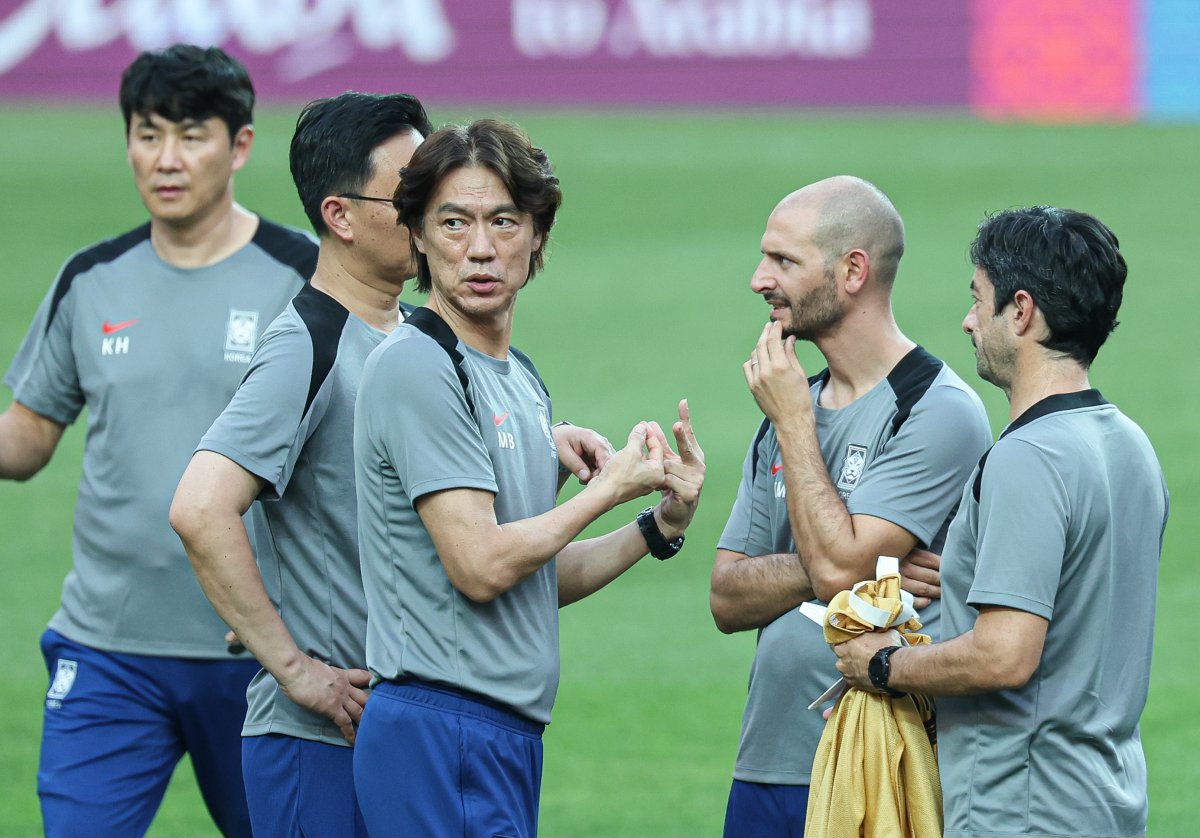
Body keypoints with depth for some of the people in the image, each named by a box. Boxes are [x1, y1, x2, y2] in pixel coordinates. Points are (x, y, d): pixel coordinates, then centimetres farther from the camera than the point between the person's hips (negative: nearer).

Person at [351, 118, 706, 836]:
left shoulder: (522, 379, 18)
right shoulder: (418, 368, -12)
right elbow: (481, 567, -18)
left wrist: (660, 526, 7)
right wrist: (609, 489, -5)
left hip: (510, 735, 9)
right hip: (446, 728, -9)